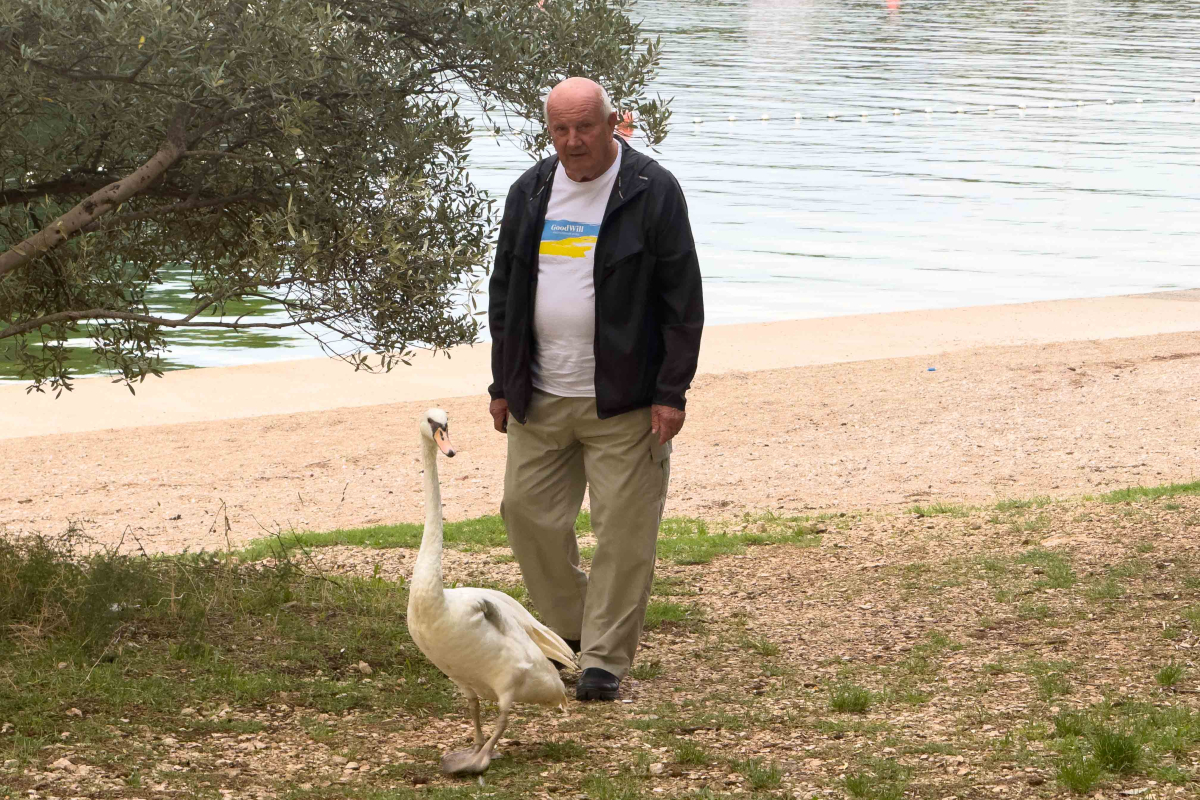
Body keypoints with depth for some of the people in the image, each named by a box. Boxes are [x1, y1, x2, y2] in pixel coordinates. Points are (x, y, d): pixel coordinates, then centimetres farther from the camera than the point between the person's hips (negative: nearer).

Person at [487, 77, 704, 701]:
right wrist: (503, 385, 11)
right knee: (528, 511, 6)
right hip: (539, 398, 5)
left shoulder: (652, 193, -6)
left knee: (623, 527, -3)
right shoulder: (529, 194, 8)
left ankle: (605, 657, 7)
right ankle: (569, 631, 25)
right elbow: (504, 293, 15)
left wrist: (671, 393, -11)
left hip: (624, 402, -5)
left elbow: (683, 302, -6)